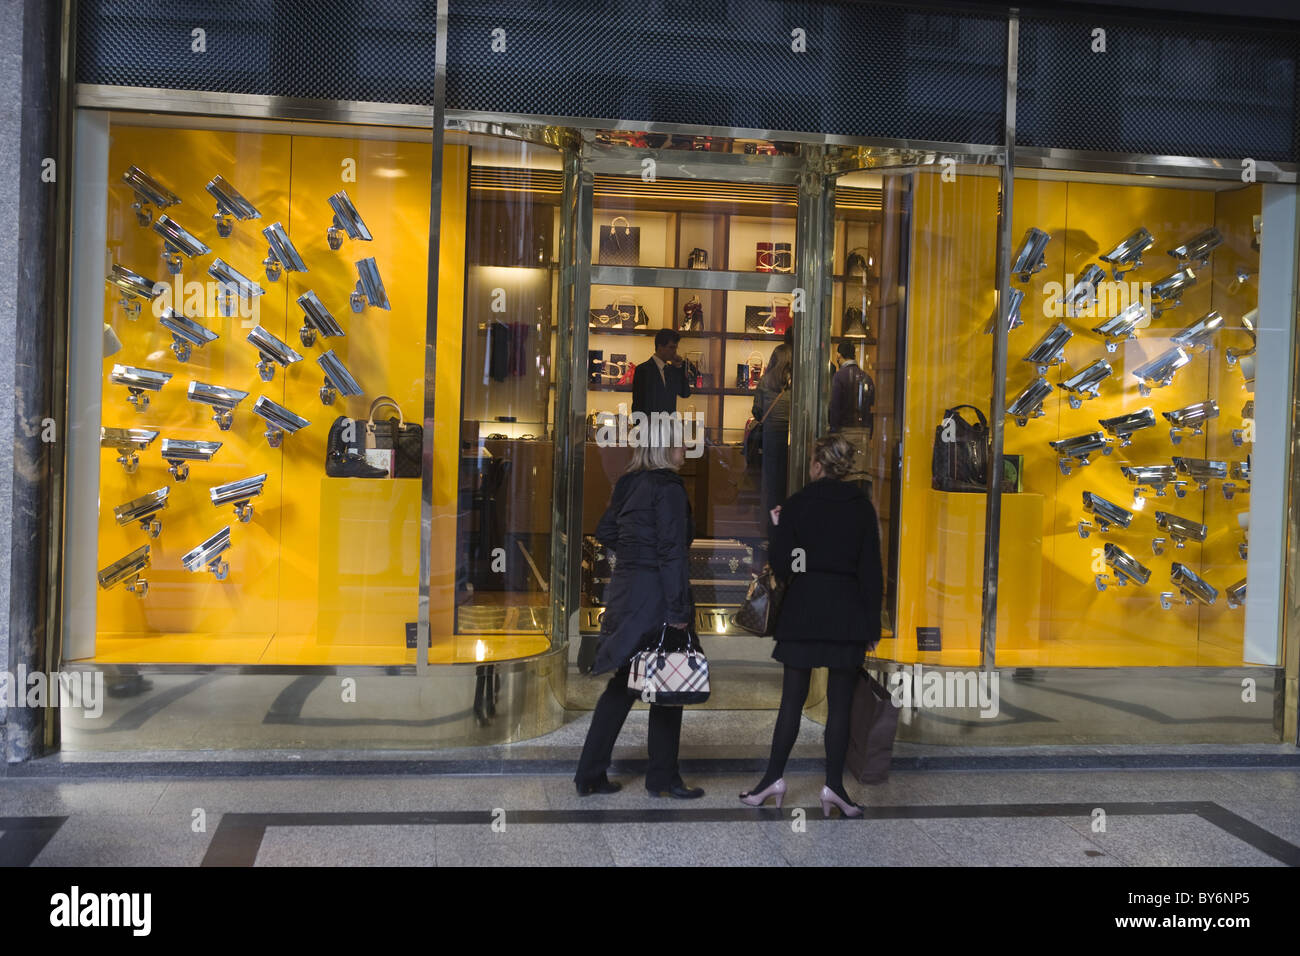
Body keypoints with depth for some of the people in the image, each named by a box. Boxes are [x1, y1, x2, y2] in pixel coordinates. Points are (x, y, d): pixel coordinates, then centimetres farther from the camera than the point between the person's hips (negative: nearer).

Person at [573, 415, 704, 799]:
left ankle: (590, 774, 16)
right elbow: (672, 552, -18)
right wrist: (679, 609, -17)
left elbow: (604, 533, 18)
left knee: (621, 685, 13)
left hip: (624, 590, 8)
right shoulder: (668, 486, -13)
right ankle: (663, 778, 13)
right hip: (655, 597, -8)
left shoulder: (627, 484, 11)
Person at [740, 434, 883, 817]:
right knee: (840, 702, 4)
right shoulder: (862, 507, 1)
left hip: (802, 611, -1)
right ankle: (833, 785, 6)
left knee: (792, 698, 7)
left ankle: (774, 777, 11)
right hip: (846, 613, 1)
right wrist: (871, 625, 4)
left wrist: (776, 528, 13)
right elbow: (871, 570, 0)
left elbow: (780, 564, -5)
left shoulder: (796, 504, -3)